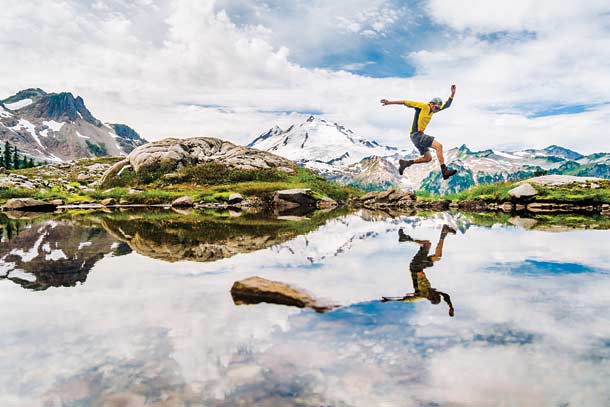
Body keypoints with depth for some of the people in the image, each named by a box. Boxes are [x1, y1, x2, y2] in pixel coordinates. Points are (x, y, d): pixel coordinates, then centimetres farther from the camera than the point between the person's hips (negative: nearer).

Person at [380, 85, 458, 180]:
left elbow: (446, 105, 19)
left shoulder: (433, 109, 15)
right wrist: (390, 102, -7)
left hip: (419, 135, 10)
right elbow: (406, 102, -6)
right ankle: (444, 171, -24)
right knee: (438, 146, -19)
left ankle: (405, 162, 21)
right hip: (416, 134, -10)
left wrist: (452, 94, 7)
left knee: (428, 158, 14)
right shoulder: (423, 106, -7)